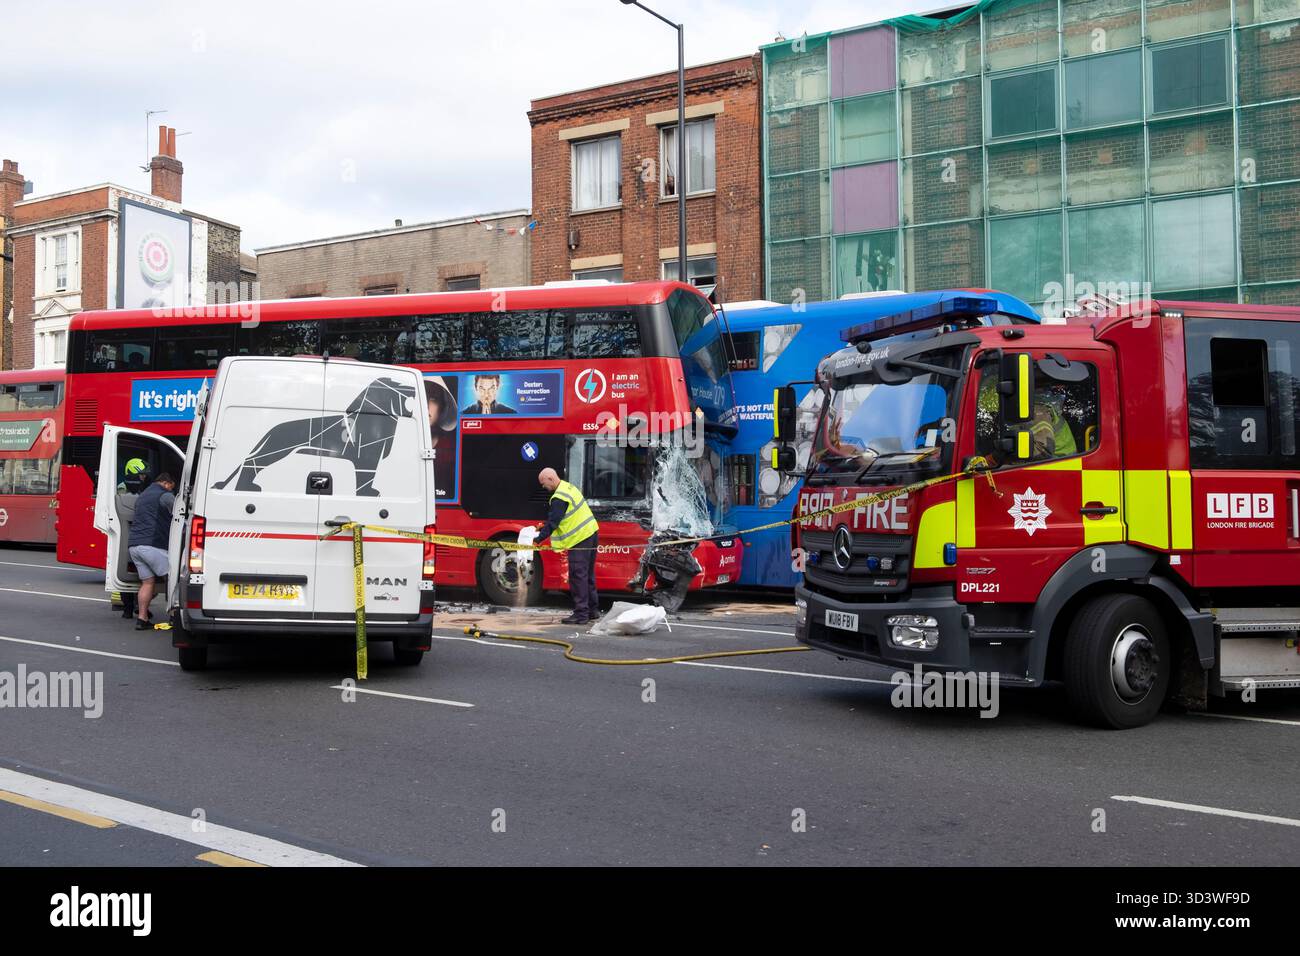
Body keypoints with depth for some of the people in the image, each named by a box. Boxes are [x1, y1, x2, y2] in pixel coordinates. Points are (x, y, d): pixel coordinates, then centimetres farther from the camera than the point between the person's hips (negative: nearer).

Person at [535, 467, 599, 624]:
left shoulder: (559, 498, -18)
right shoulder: (568, 487, 14)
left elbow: (553, 522, -20)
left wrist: (537, 540, -15)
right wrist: (543, 527, 20)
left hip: (580, 539, -10)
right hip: (591, 533, 10)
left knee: (578, 576, -6)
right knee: (588, 575, 17)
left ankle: (581, 614, -6)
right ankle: (593, 610, 24)